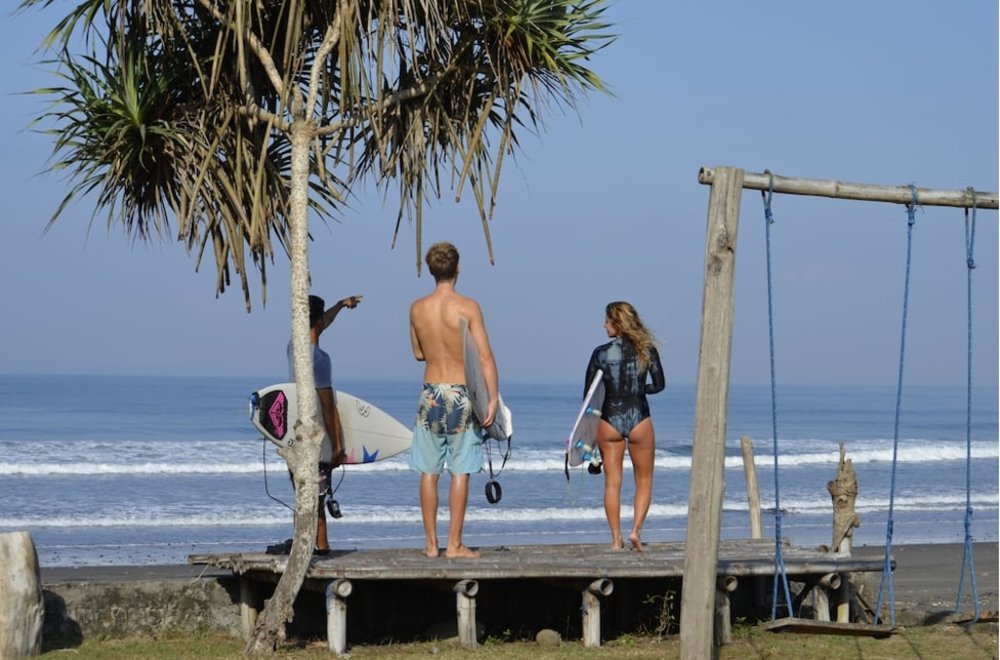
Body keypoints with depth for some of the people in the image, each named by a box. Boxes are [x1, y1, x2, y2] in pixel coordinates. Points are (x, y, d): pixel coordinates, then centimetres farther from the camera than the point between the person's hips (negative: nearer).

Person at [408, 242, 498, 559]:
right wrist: (492, 398, -12)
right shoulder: (467, 307, -10)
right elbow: (485, 357, -13)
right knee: (460, 472, 1)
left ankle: (431, 543, 9)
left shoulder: (417, 308, 1)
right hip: (462, 394, -3)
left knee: (428, 472, 8)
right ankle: (454, 544, 1)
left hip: (430, 393, 3)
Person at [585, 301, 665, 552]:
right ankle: (636, 529, -5)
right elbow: (659, 385, 3)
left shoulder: (601, 353, -3)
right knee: (644, 481, 13)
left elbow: (588, 393, 0)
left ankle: (616, 538, 5)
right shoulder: (647, 350, -2)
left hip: (609, 420, 0)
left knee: (612, 482, 7)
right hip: (640, 420, 0)